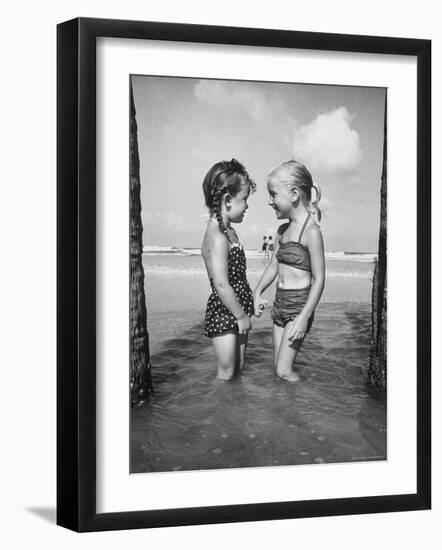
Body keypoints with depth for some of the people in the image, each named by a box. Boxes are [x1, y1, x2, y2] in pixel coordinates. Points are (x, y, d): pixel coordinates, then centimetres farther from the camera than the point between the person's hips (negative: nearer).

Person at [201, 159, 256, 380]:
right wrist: (241, 316, -17)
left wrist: (246, 309, 15)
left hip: (236, 311, 9)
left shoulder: (229, 232, 9)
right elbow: (222, 285, -24)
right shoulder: (217, 237, -22)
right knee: (226, 374, 1)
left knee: (238, 367, 16)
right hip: (223, 313, -9)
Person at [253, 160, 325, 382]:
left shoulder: (311, 232, -16)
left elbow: (319, 279, -17)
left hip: (299, 304, -8)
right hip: (280, 303, 8)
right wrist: (257, 293, 6)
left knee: (284, 371, -9)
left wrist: (304, 316, -21)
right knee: (279, 366, 10)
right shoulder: (282, 230, 9)